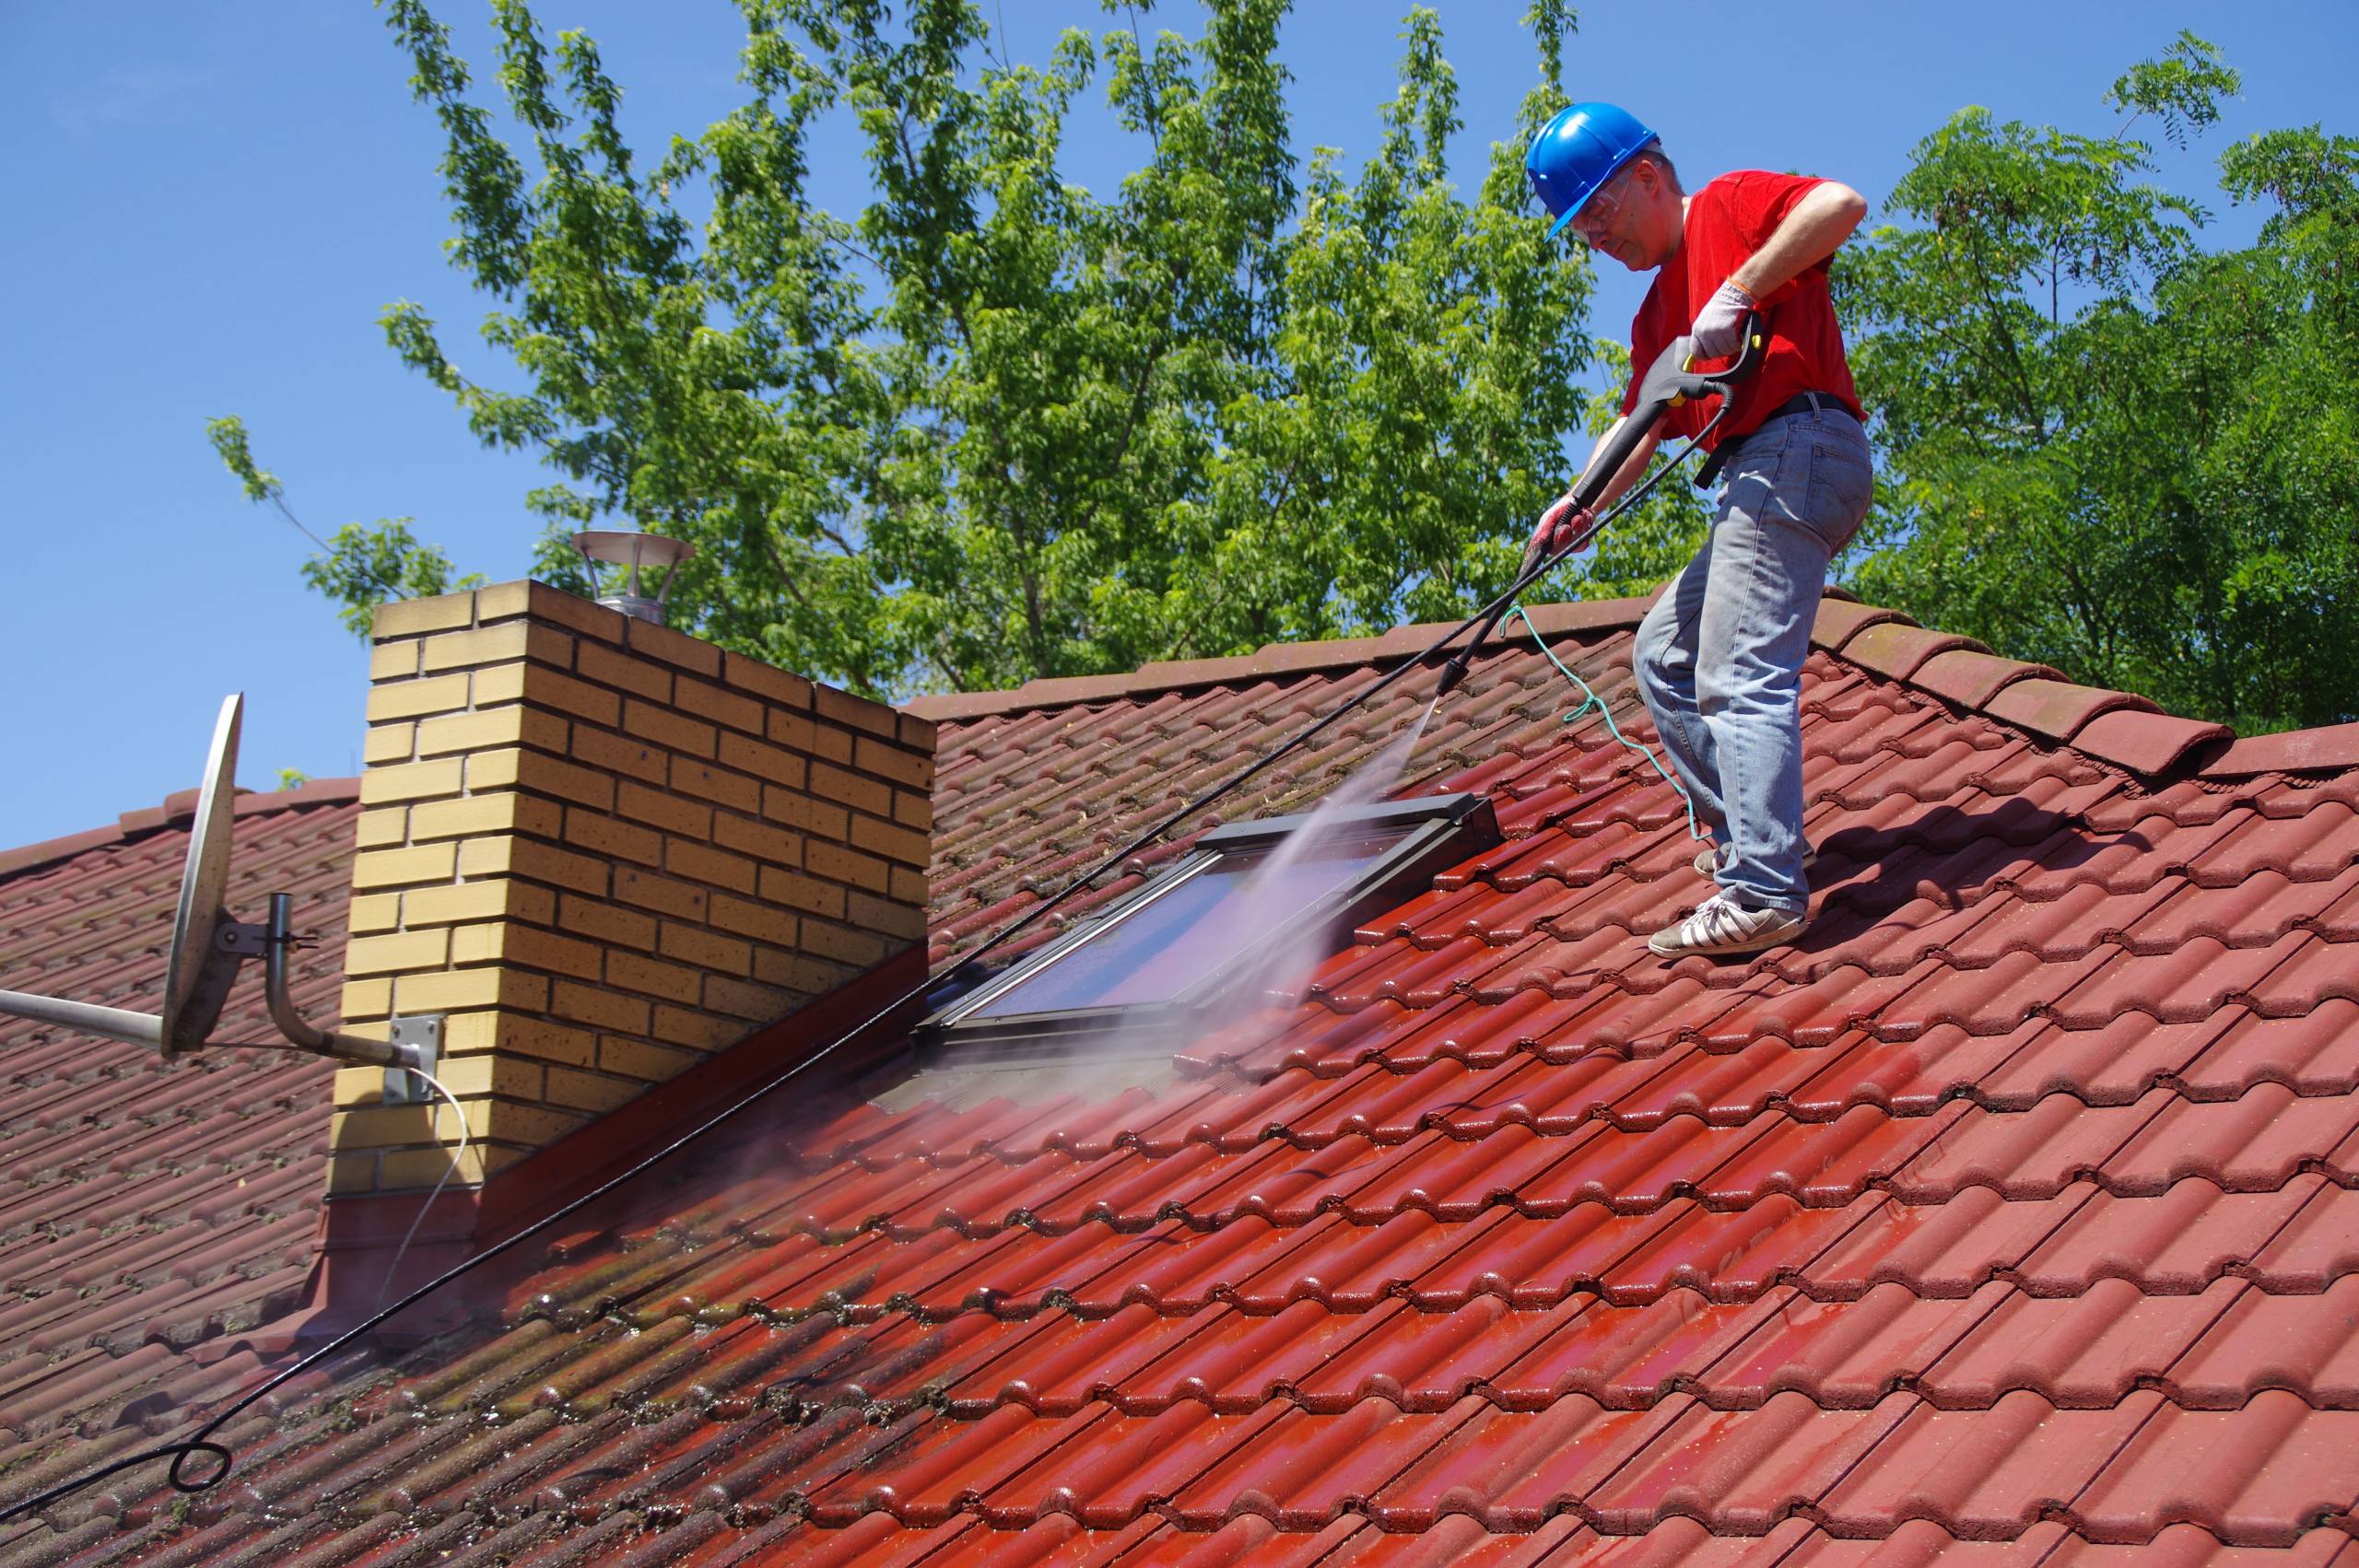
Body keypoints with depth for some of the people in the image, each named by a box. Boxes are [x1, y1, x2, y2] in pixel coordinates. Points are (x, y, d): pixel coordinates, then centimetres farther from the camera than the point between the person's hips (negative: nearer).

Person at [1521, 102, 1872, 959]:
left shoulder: (1730, 205, 2)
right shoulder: (1658, 314, 26)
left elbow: (1843, 202, -16)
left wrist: (1738, 292, -20)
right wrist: (1583, 503, 1)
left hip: (1797, 448, -10)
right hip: (1752, 479, 10)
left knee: (1738, 676, -18)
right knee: (1662, 654, 17)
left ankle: (1763, 893, -23)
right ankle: (1744, 833, 18)